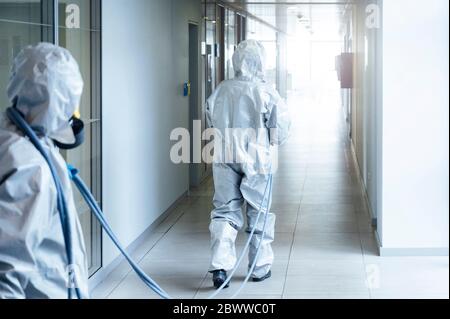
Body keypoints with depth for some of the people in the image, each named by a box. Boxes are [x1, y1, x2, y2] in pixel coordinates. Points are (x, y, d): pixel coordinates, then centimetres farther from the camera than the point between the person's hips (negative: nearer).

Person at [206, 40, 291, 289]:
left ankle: (220, 265, -9)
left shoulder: (220, 91, 2)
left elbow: (211, 124, 10)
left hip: (224, 157, 2)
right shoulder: (266, 92, -9)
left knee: (225, 210, 6)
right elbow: (282, 127, -6)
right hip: (256, 158, -2)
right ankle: (260, 268, 19)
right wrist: (273, 142, 14)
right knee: (259, 212, 11)